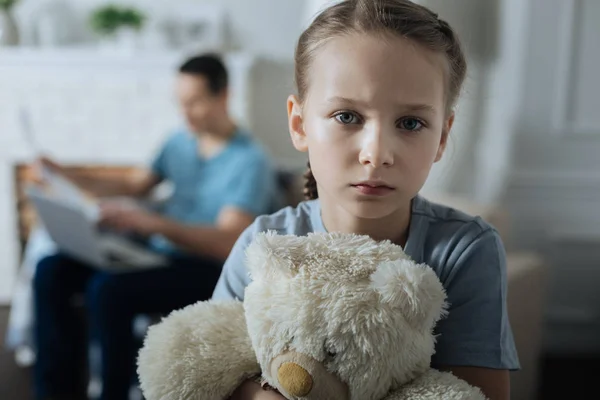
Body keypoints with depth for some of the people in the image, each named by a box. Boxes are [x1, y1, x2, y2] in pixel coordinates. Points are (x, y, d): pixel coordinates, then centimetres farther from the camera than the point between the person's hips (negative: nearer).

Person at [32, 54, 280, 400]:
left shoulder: (251, 161, -16)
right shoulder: (180, 141, 8)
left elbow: (227, 244, -27)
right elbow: (137, 186, 21)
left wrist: (148, 222, -38)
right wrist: (72, 181, 7)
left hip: (207, 268, -8)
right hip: (158, 249, 8)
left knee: (107, 290, -31)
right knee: (52, 269, -6)